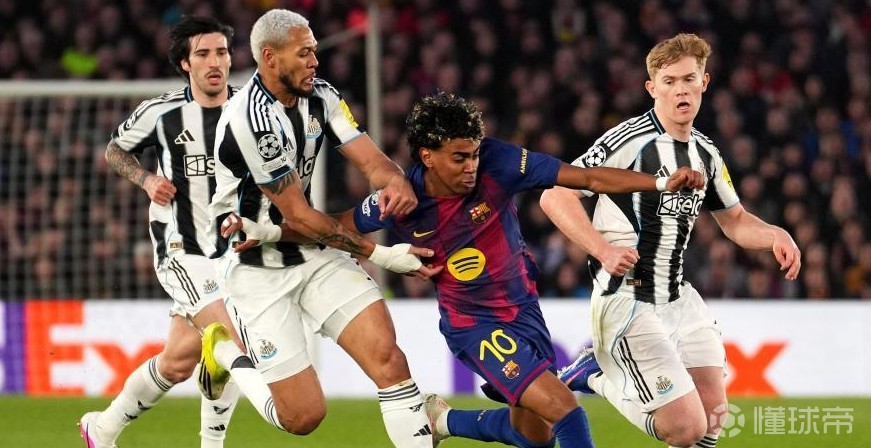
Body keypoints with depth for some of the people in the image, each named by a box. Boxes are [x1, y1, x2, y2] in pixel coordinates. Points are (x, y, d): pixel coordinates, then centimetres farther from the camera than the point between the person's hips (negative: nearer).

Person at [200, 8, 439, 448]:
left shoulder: (320, 97, -1)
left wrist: (397, 181, -32)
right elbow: (298, 216, -20)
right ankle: (226, 354, 23)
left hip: (316, 254, 6)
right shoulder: (251, 119, -24)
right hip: (260, 268, -6)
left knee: (385, 351, -16)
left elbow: (371, 160, -6)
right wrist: (381, 255, -16)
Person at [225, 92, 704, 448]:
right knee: (562, 407, -20)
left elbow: (586, 177, -18)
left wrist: (662, 182, -25)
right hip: (473, 324, -4)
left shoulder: (497, 164, -18)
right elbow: (338, 227, 0)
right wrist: (266, 231, -10)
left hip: (522, 306, 4)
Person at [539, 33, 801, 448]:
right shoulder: (629, 140, -14)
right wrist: (603, 249, -28)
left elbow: (734, 221, 24)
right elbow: (555, 196, -16)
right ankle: (595, 376, 11)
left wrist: (776, 235, 3)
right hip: (627, 302, -8)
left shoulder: (706, 154, 10)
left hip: (680, 301, 8)